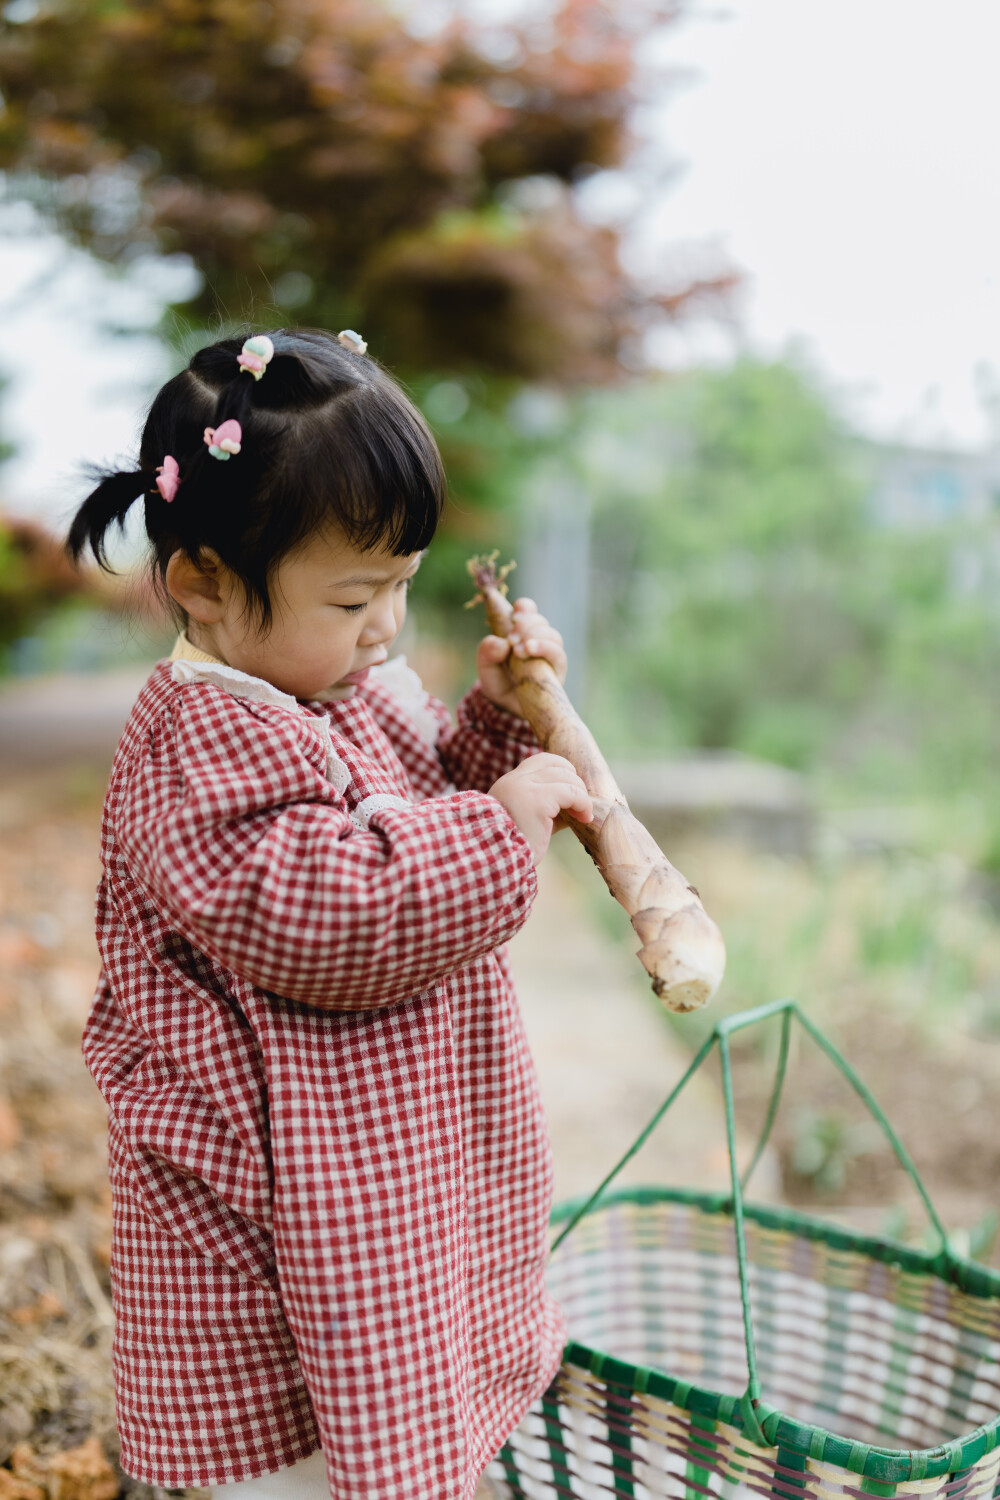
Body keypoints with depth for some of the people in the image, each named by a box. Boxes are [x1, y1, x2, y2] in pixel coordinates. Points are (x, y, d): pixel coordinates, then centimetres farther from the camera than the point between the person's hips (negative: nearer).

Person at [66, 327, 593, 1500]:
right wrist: (502, 824, -27)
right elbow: (321, 918, -32)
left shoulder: (358, 691, 5)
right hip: (278, 1196, -9)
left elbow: (432, 802, 18)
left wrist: (498, 716, 0)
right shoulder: (195, 752, -23)